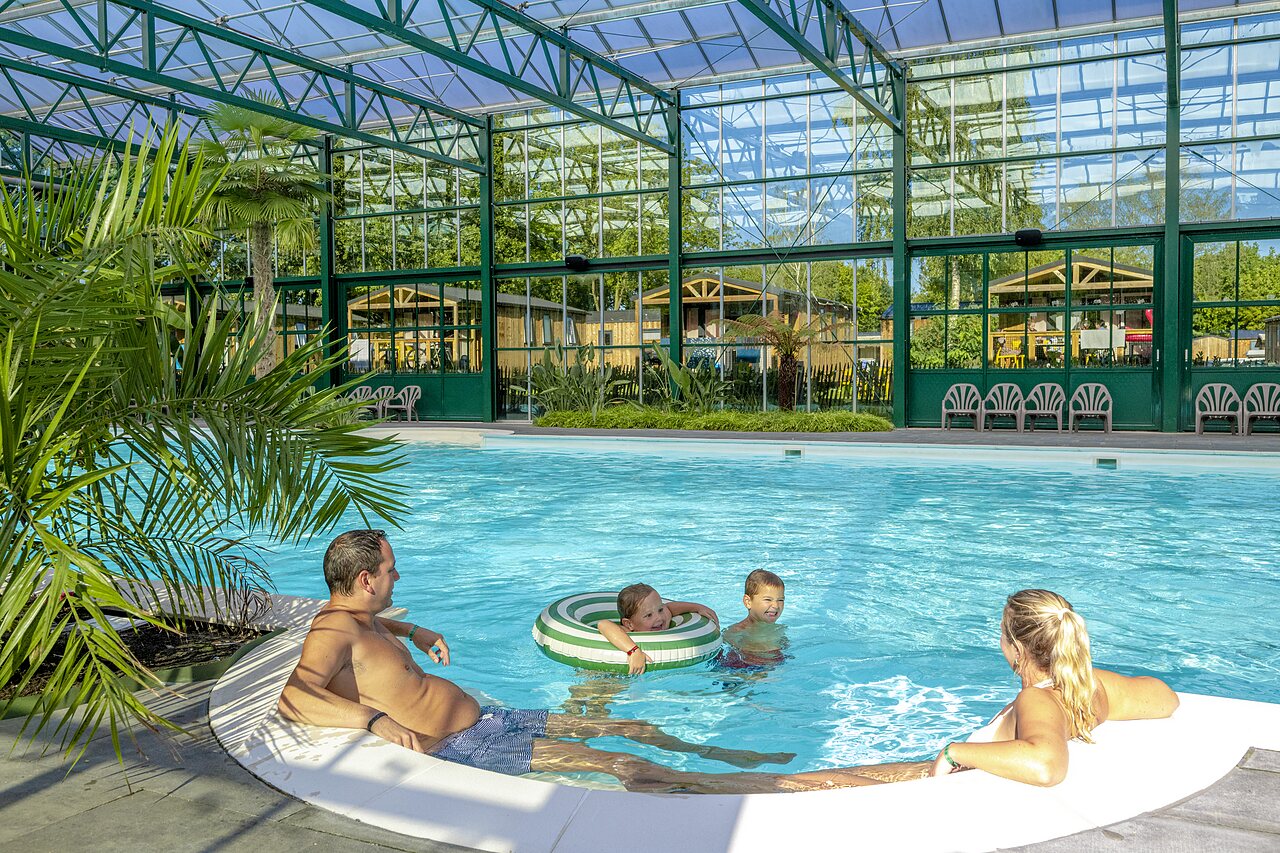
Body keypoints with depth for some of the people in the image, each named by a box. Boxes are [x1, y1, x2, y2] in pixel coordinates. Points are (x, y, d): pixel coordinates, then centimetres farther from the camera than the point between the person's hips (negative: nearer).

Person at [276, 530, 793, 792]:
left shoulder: (359, 619, 10)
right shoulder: (333, 632, -19)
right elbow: (292, 698, -36)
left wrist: (413, 633, 22)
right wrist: (375, 720, -42)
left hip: (482, 718, 11)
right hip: (462, 749, -10)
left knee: (630, 728, 14)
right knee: (619, 764, -12)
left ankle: (719, 753, 33)